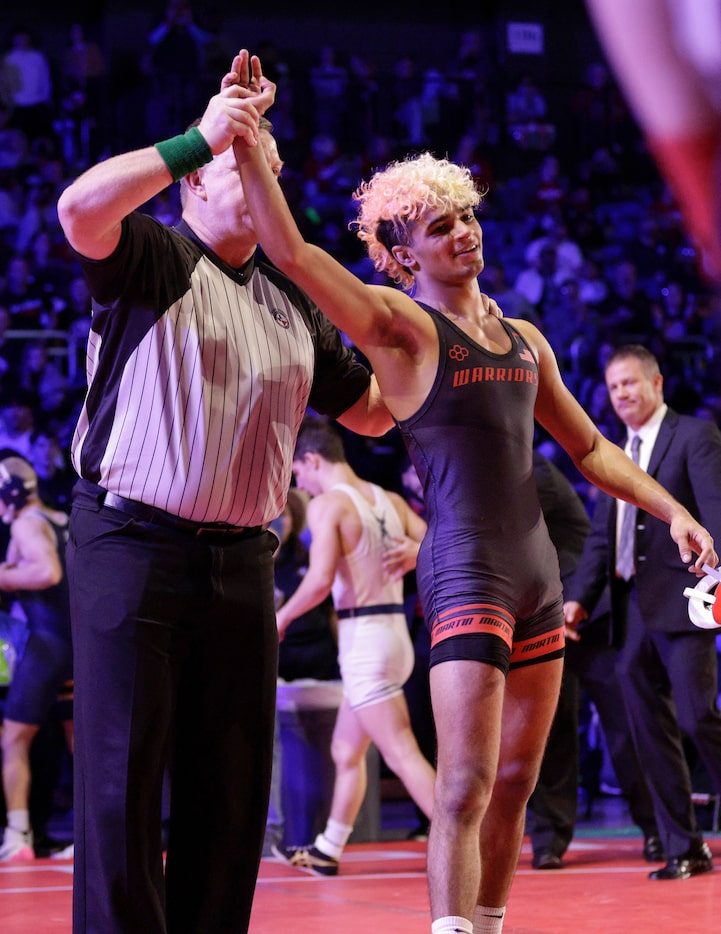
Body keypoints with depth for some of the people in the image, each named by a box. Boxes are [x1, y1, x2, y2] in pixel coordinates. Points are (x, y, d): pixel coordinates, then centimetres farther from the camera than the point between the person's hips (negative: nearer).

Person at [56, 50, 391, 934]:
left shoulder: (294, 304, 19)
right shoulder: (153, 259, 0)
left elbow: (372, 412, 24)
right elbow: (80, 209, -22)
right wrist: (200, 136, -21)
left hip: (240, 560, 6)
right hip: (132, 543, -6)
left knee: (232, 780, 5)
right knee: (123, 770, -6)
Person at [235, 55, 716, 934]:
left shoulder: (522, 340, 16)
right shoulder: (400, 328, -4)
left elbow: (589, 448, 22)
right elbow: (289, 248, -17)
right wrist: (243, 137, -24)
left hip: (537, 571, 7)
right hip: (464, 570, -7)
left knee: (515, 782, 10)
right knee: (466, 787, -14)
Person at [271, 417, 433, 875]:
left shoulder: (326, 504, -9)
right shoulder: (390, 500, 11)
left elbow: (320, 579, -18)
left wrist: (282, 618, -6)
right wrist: (411, 553, 12)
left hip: (364, 639, -8)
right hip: (395, 630, 8)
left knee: (402, 754, -10)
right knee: (346, 751, 20)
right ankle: (328, 850, 30)